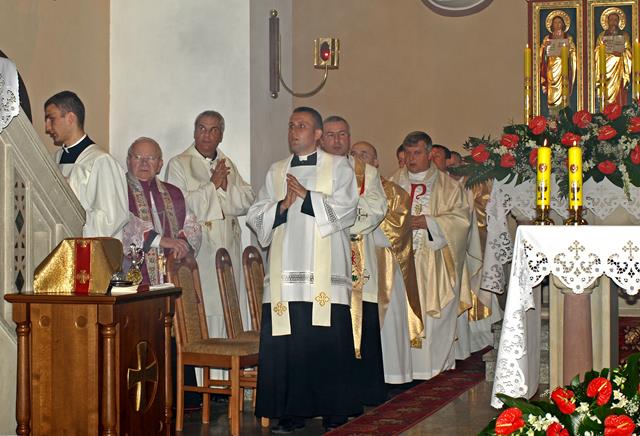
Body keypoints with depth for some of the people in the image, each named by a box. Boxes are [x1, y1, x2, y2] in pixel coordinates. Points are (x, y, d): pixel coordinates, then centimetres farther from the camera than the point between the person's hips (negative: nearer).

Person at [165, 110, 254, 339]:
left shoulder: (227, 164, 18)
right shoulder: (178, 164, 1)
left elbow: (247, 201, 8)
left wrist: (225, 186, -8)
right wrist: (212, 185, -8)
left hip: (228, 248, 5)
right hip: (196, 250, -5)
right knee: (199, 310, -9)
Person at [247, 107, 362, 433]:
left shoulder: (337, 167, 8)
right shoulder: (276, 172, 19)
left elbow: (344, 210, -6)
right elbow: (256, 216, 12)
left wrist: (306, 195, -8)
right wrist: (282, 205, -5)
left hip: (324, 271, -3)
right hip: (285, 271, 3)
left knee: (328, 343, -4)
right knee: (285, 342, -2)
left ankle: (334, 412, 5)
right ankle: (293, 411, 6)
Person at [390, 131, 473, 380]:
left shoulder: (447, 185, 7)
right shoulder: (394, 183, 15)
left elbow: (460, 218, -2)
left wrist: (428, 222, -13)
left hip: (434, 262, -2)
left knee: (434, 316, -4)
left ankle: (437, 365, 4)